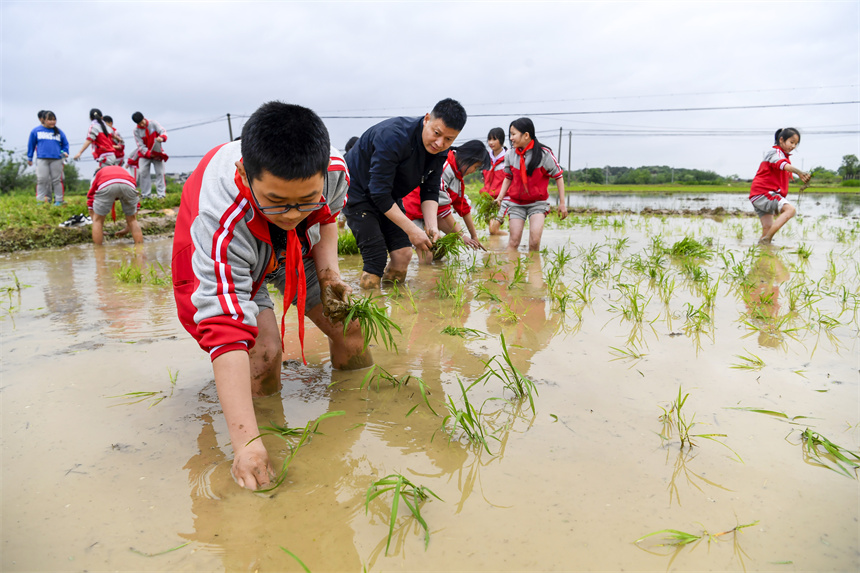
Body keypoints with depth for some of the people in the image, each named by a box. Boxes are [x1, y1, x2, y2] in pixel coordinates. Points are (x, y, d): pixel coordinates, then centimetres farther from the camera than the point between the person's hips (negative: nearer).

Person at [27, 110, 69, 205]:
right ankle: (41, 200, 1)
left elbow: (65, 144, 18)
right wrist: (29, 158, 15)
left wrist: (65, 152, -1)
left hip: (56, 159, 1)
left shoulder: (59, 132, 10)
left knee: (57, 180, 3)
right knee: (42, 180, -3)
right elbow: (31, 144, 14)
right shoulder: (36, 131, 8)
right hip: (42, 159, 0)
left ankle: (59, 200, 7)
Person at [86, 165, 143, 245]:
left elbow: (90, 204, 37)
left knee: (98, 220, 19)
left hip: (106, 185, -2)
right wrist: (127, 229, 50)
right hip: (128, 185, 2)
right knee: (132, 220, 22)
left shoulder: (98, 174, 41)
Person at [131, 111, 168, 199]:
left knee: (160, 172, -6)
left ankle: (161, 194, -3)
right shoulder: (136, 131, -8)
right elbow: (140, 145, -10)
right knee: (143, 172, -8)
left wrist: (162, 138, -39)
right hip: (144, 154, 0)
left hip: (157, 153, 0)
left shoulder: (153, 123, -8)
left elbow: (163, 131, -14)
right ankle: (145, 195, -2)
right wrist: (149, 154, -23)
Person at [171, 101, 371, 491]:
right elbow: (226, 332, -47)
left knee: (350, 330, -2)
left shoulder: (334, 169, -31)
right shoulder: (220, 225, -45)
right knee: (262, 351, -27)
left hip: (295, 250, 4)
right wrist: (245, 441, -51)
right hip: (228, 264, -4)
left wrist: (329, 273, -20)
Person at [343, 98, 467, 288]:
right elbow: (379, 193, -34)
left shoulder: (439, 151, -10)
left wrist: (432, 226, -22)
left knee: (403, 253, -1)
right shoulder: (393, 137, -34)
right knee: (376, 260, -16)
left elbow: (430, 192, -3)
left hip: (389, 196, 7)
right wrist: (412, 229, -34)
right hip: (358, 192, -7)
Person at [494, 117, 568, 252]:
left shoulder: (544, 154, -10)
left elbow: (558, 177, -2)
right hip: (516, 203, 3)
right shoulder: (510, 155, 0)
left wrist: (562, 203, -2)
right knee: (514, 241, -1)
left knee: (535, 241, -14)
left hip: (537, 203, -2)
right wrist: (500, 197, 0)